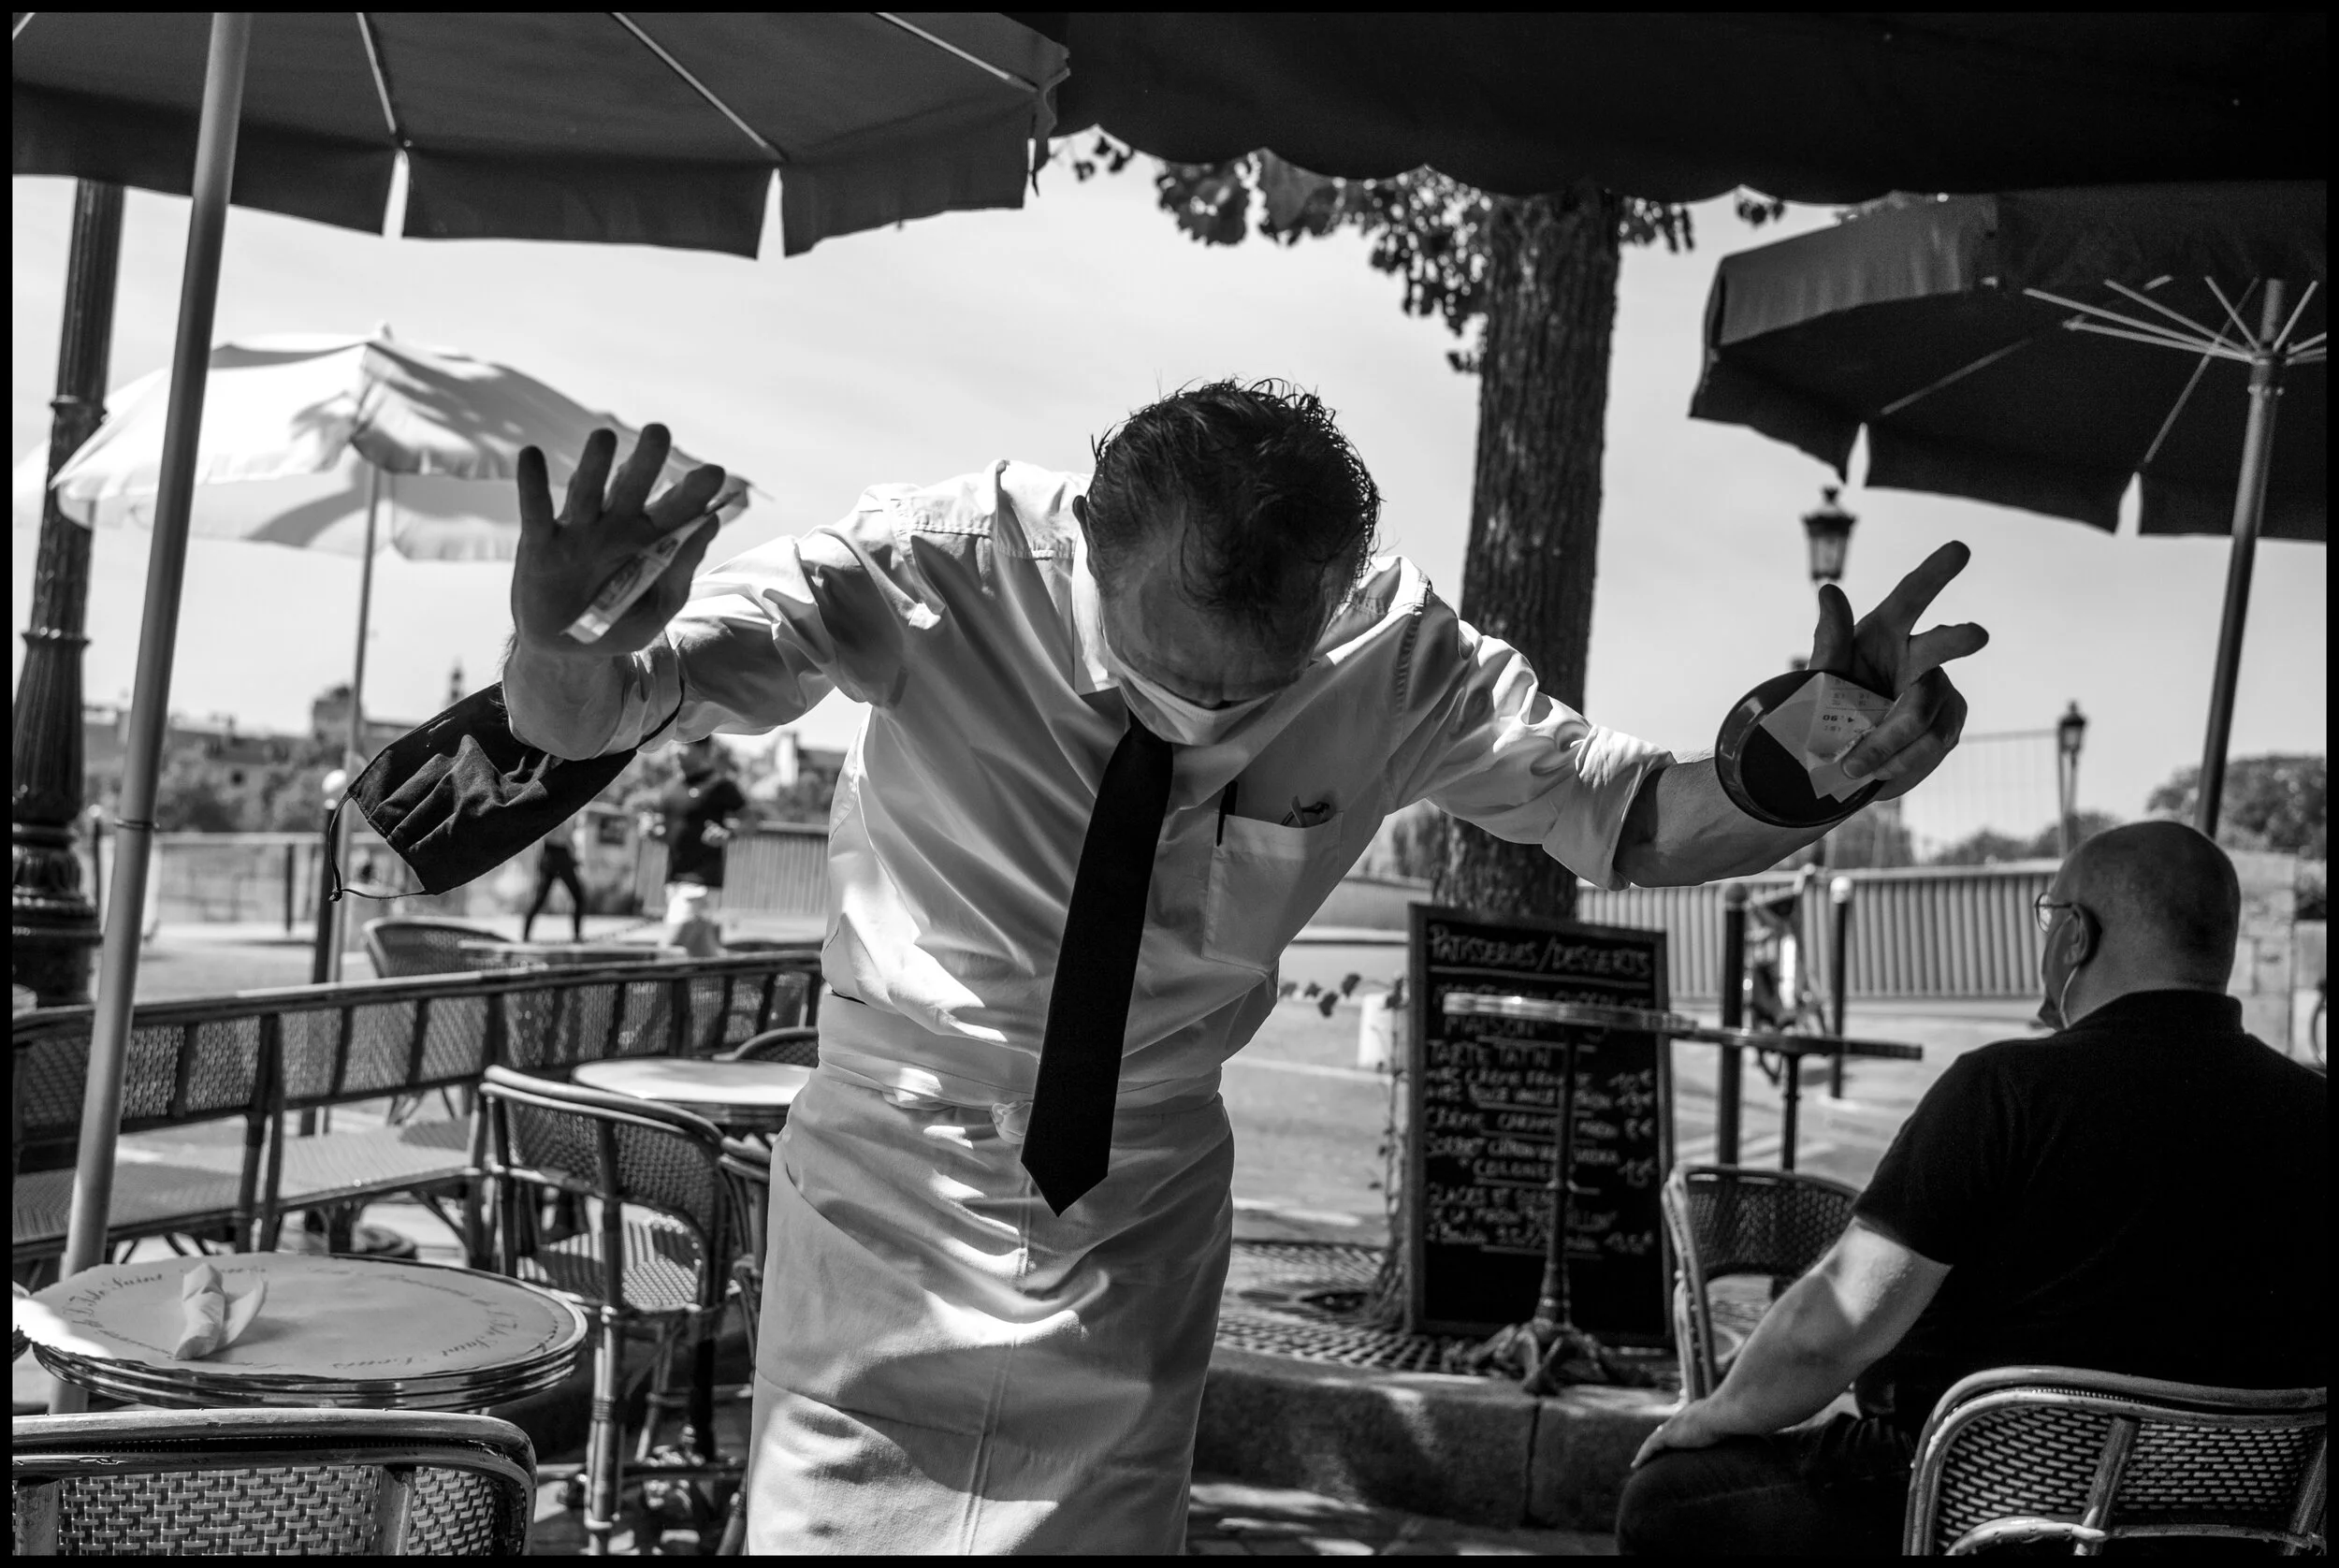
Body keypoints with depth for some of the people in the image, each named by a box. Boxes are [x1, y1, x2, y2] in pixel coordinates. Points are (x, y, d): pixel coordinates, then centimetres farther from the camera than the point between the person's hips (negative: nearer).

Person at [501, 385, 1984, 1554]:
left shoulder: (1398, 655, -17)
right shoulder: (941, 569, -25)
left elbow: (1626, 813, -6)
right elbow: (610, 708, -24)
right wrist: (569, 655, -48)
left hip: (1144, 1200, 2)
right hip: (896, 1173, -1)